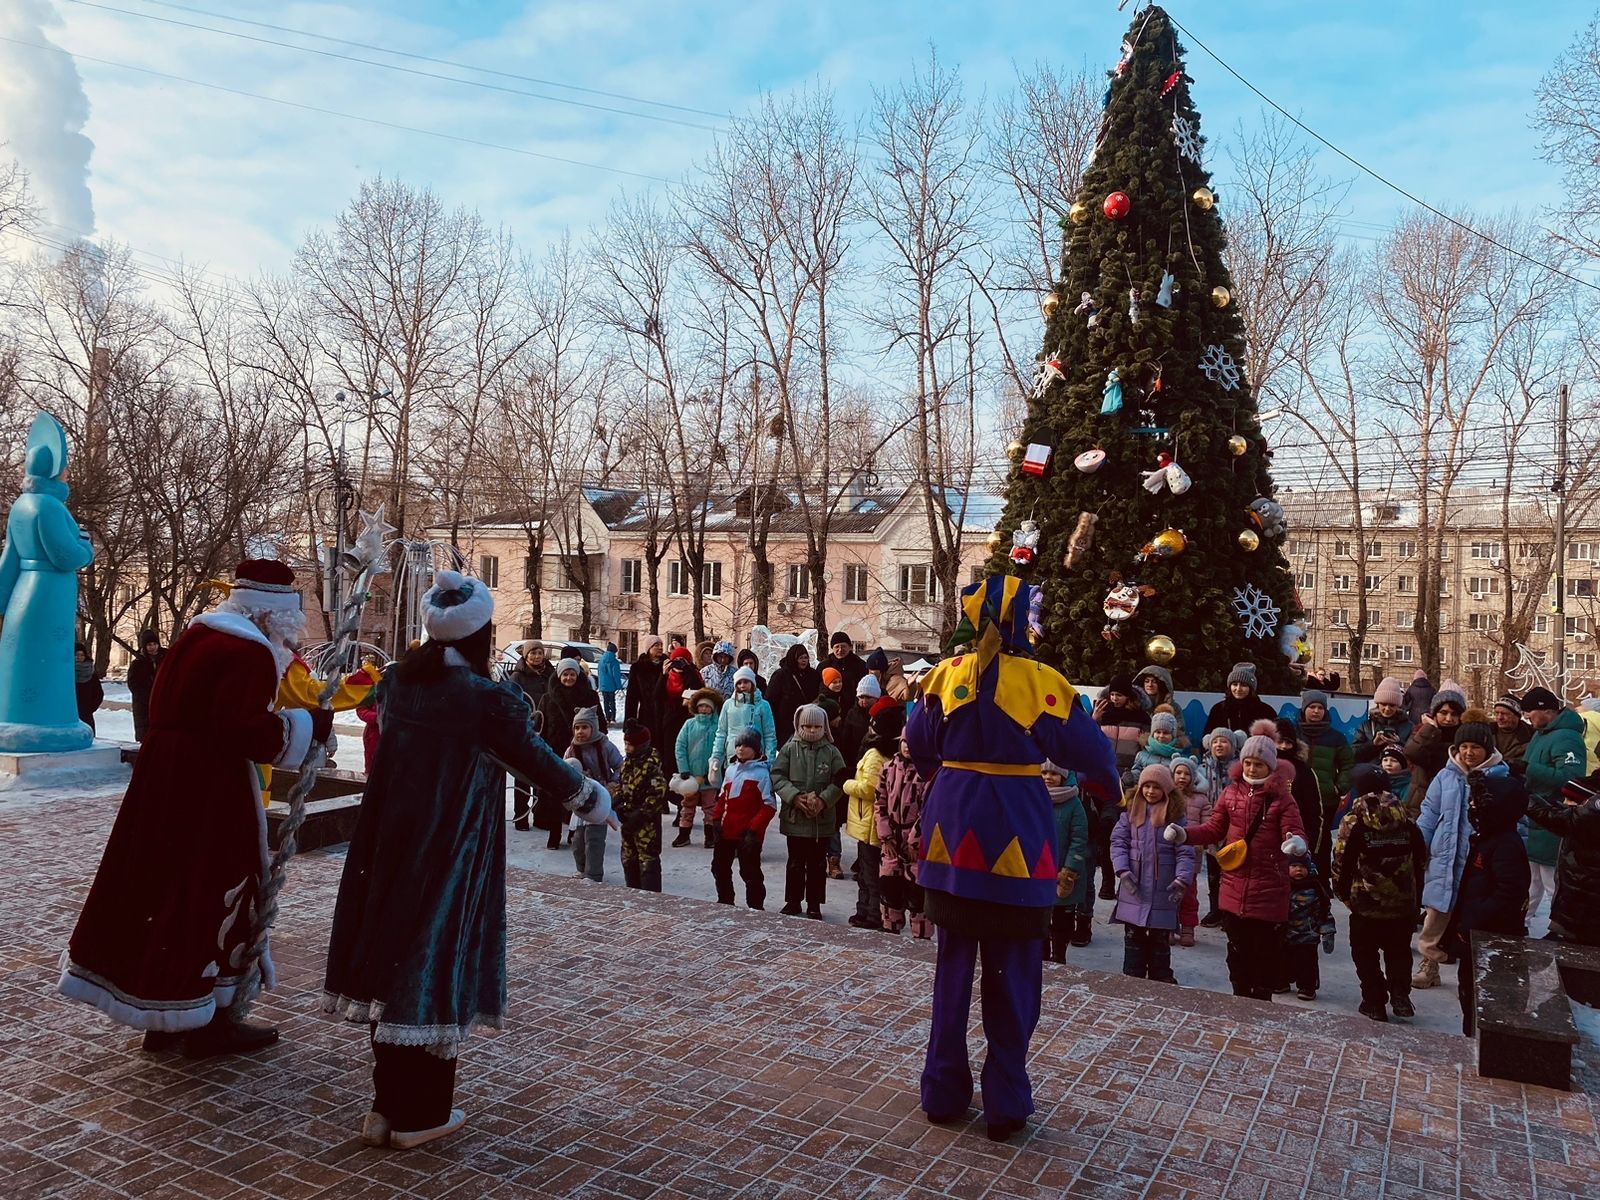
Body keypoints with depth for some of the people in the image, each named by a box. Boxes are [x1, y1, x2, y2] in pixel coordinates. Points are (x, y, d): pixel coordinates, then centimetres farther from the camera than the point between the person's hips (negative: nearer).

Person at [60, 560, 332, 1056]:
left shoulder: (198, 634, 10)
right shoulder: (251, 652, -18)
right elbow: (247, 733, -26)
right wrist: (308, 725, -13)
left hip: (165, 774, 9)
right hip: (209, 788, -9)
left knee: (164, 883, 15)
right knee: (213, 892, 2)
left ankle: (166, 1017, 27)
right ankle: (207, 1021, 13)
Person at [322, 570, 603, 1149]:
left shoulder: (396, 683, 0)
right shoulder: (491, 700, -17)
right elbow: (540, 764, -7)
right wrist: (590, 800, 11)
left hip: (389, 846, 6)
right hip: (450, 856, -6)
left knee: (394, 957, 15)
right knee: (436, 963, 6)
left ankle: (388, 1106, 27)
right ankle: (419, 1115, 20)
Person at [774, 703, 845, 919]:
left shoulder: (831, 752, 0)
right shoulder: (790, 748, -1)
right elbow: (777, 776, -5)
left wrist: (824, 799, -17)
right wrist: (794, 796, -17)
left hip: (822, 818, 0)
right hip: (794, 817, 0)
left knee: (818, 864, 9)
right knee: (796, 862, 11)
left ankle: (814, 905, 20)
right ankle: (793, 902, 24)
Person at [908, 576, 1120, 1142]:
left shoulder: (946, 674, -1)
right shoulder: (1041, 682, -11)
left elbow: (919, 746, 10)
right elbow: (1089, 751, -4)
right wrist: (1104, 780, 18)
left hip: (953, 833, 3)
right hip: (1014, 843, -3)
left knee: (952, 967, 14)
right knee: (1011, 974, 8)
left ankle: (943, 1091, 23)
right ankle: (1005, 1105, 17)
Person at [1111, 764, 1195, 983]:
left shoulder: (1175, 815, -3)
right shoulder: (1131, 811, 3)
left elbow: (1185, 852, -6)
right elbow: (1118, 841, 0)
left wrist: (1182, 879, -18)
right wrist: (1123, 870, -13)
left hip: (1162, 891, -2)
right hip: (1133, 888, 2)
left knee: (1160, 941, 9)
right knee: (1133, 938, 10)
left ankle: (1161, 982, 18)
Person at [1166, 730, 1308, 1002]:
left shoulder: (1281, 797, -7)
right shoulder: (1231, 793, 4)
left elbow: (1295, 833, -14)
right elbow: (1215, 829, 11)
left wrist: (1296, 842, -38)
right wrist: (1185, 834, -4)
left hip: (1269, 891, -4)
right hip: (1234, 888, 4)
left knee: (1264, 954, 6)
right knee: (1237, 951, 14)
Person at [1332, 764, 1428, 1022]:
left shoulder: (1354, 821, -12)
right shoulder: (1406, 820, 0)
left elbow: (1341, 861, -13)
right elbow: (1421, 858, 7)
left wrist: (1342, 891, 4)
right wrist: (1416, 898, 18)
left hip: (1366, 903, -3)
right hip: (1403, 903, 4)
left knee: (1366, 953, 12)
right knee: (1399, 952, 20)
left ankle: (1375, 1002, 14)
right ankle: (1400, 996, 9)